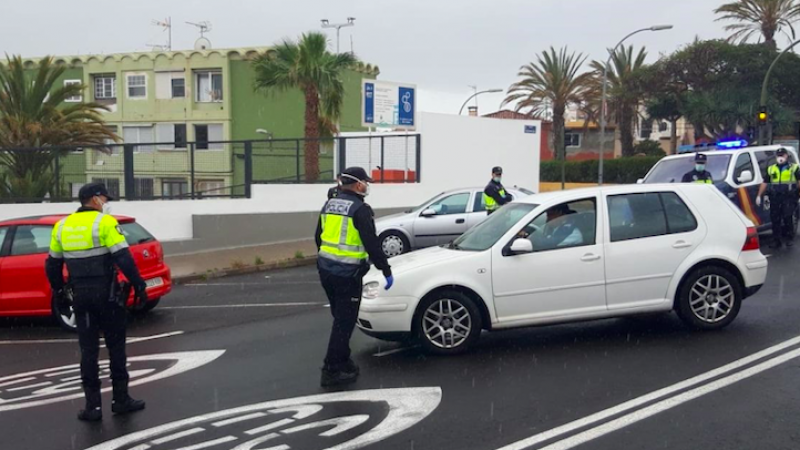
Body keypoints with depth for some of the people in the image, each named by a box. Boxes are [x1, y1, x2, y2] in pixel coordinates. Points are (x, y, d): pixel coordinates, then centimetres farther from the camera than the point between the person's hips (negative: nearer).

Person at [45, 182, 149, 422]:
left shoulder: (62, 226, 9)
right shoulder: (104, 222, -9)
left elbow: (52, 265, 15)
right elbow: (124, 258, -17)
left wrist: (59, 293, 25)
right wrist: (139, 285, -10)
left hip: (80, 294, 5)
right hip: (106, 293, -5)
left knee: (88, 350, 10)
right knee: (116, 346, 8)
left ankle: (93, 405, 10)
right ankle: (121, 400, 14)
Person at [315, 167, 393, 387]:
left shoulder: (329, 205, 11)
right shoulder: (360, 209, -13)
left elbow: (319, 238, 18)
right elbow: (372, 244, -17)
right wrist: (386, 271, -12)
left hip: (326, 270, 8)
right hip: (347, 274, -8)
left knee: (340, 318, 19)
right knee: (345, 322, -1)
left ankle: (342, 362, 27)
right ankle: (332, 371, 1)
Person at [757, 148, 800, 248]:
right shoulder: (771, 169, 16)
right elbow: (765, 183, 17)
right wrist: (759, 196, 11)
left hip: (789, 198, -4)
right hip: (775, 198, 4)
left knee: (788, 217, -13)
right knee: (775, 220, 5)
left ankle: (790, 238, 2)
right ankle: (776, 241, 13)